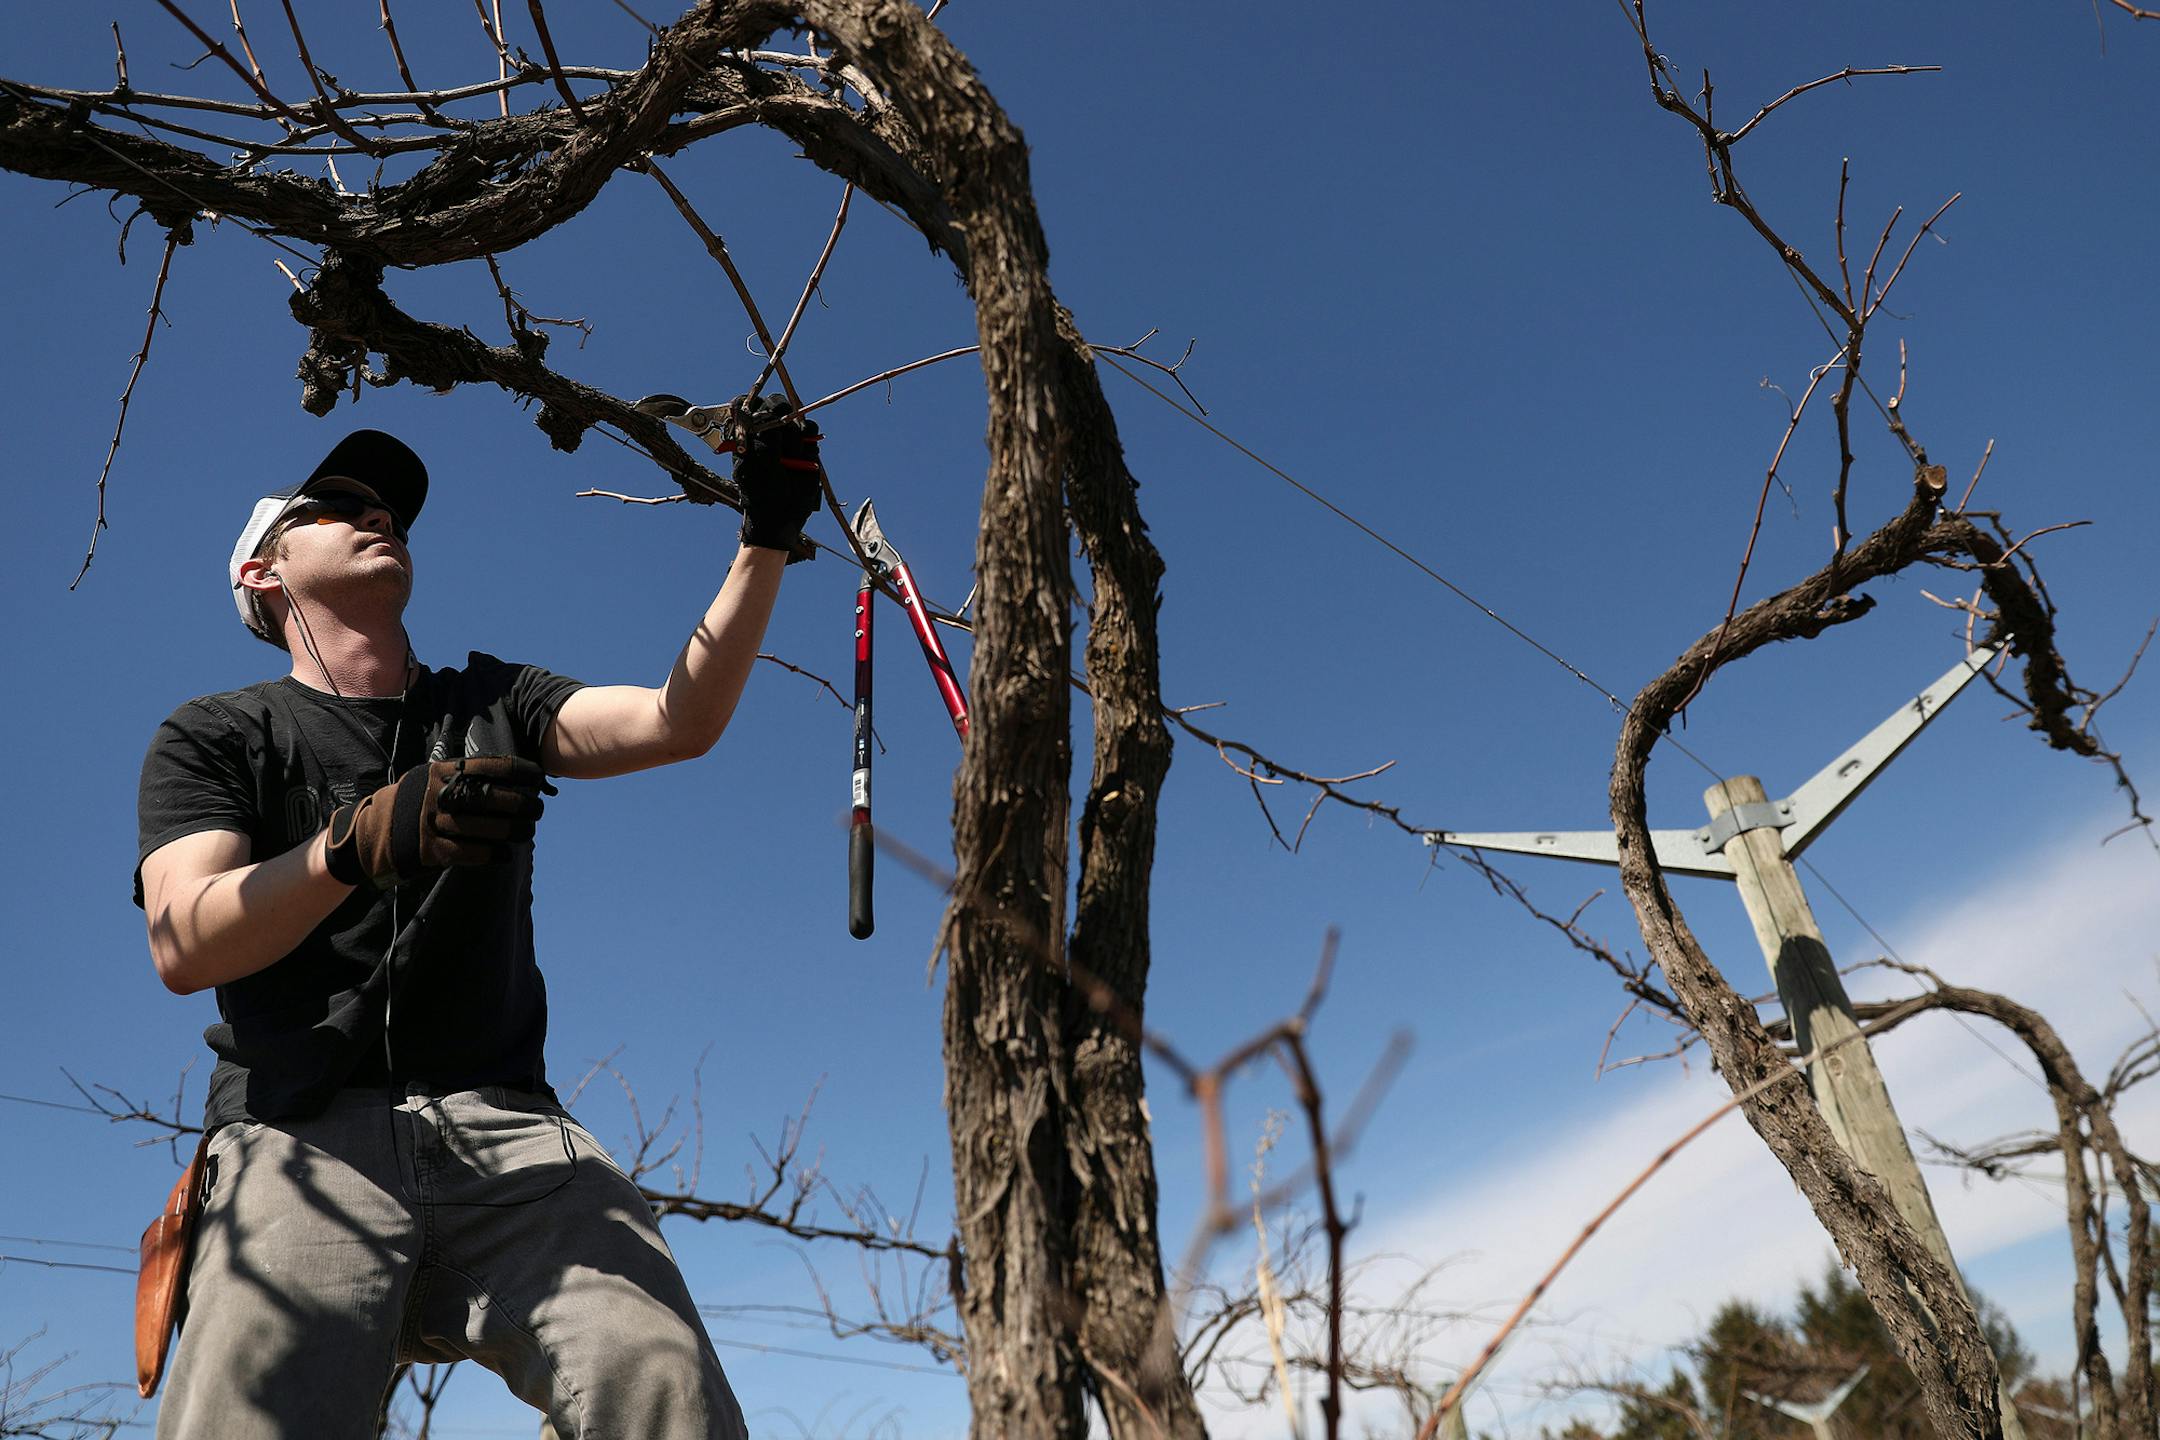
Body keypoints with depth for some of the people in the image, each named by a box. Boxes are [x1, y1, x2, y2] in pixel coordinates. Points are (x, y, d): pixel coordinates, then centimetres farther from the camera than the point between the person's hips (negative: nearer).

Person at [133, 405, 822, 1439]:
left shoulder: (490, 706, 22)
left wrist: (765, 542, -5)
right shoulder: (217, 736, 13)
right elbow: (182, 947, -5)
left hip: (506, 1128, 2)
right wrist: (364, 841, -23)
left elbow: (679, 722, 5)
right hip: (305, 1138, -1)